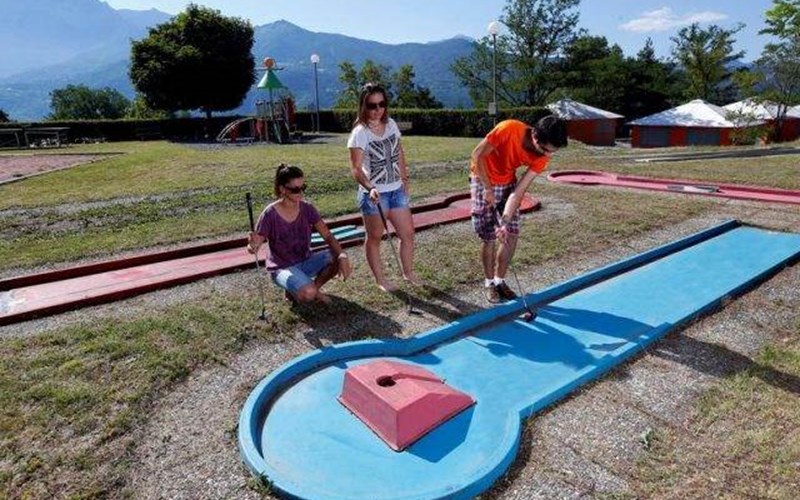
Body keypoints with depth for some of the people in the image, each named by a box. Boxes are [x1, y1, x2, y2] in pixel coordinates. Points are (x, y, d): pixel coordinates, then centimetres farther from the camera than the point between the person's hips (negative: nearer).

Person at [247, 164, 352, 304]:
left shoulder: (307, 208, -6)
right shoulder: (270, 214, -18)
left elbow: (328, 236, -10)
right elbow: (253, 247, -15)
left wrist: (342, 255, -29)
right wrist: (253, 245, -41)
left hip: (305, 261, 5)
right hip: (282, 268, -5)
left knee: (340, 258, -19)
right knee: (308, 294, -33)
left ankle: (314, 287, 4)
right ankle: (293, 291, 4)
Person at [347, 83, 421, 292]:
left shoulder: (391, 124, 3)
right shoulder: (360, 133, -15)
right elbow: (356, 168, -21)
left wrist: (404, 178, 13)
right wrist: (369, 188, -36)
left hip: (397, 190, 6)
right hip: (374, 194, -6)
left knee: (408, 233, 11)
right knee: (374, 237, 9)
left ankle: (408, 272, 30)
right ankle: (380, 279, 24)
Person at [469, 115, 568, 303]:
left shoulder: (541, 158, -17)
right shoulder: (509, 129, -32)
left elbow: (518, 192, -17)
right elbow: (477, 155, -23)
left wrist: (505, 221, -26)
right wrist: (488, 188, -23)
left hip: (508, 183, 5)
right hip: (483, 181, -4)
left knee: (511, 235, 2)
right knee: (489, 237, -3)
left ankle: (500, 280, 21)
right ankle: (489, 283, 16)